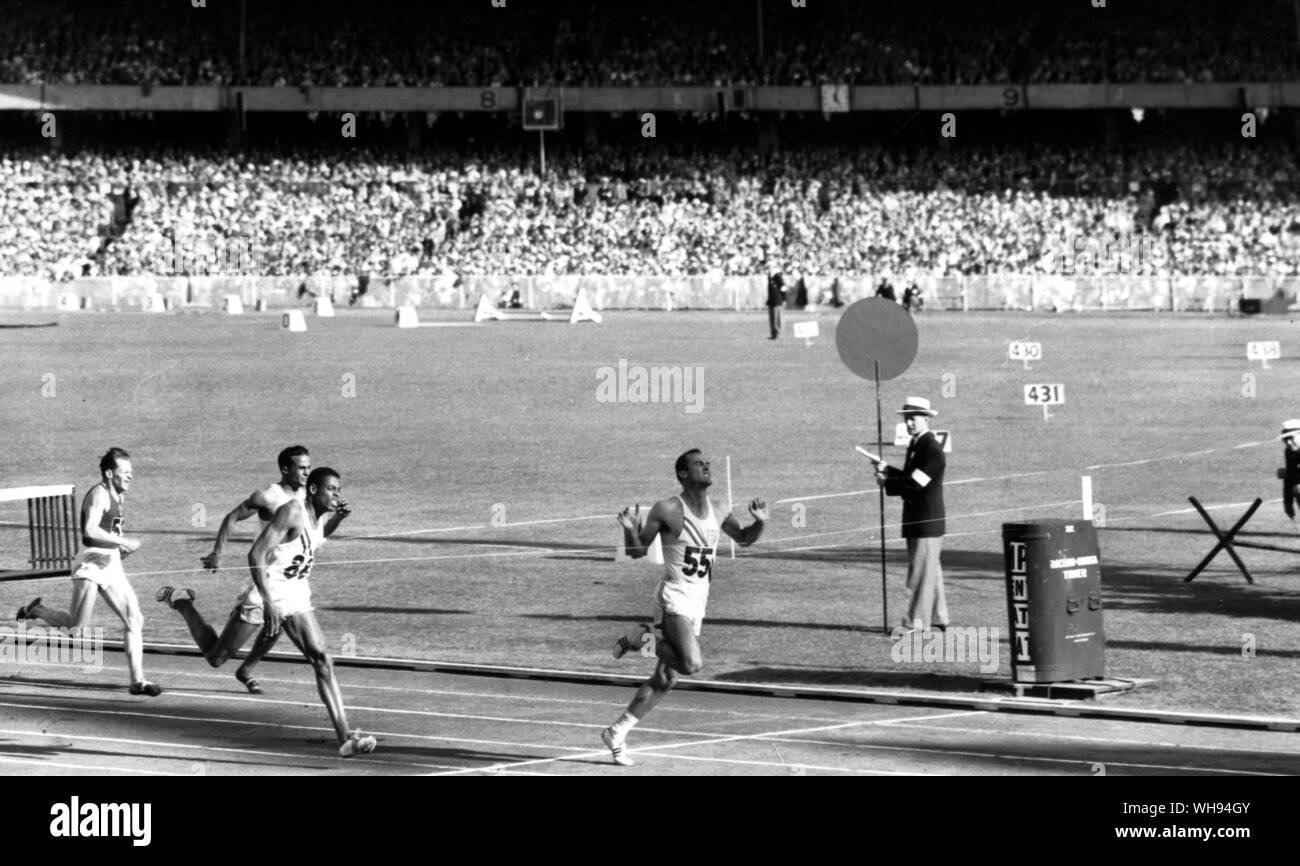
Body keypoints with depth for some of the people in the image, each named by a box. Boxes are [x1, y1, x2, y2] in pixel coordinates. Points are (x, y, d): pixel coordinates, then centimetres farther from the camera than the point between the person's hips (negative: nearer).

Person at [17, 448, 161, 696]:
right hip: (92, 562, -9)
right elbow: (90, 530, -27)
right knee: (75, 627, -8)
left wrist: (120, 546, 14)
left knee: (135, 620, 1)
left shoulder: (117, 496, 15)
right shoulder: (99, 494, -13)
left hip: (111, 564, 9)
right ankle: (36, 611, 19)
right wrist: (124, 542, -23)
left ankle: (138, 680, 3)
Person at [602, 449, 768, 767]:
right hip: (675, 598, -7)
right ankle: (639, 641, -2)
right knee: (692, 664, -26)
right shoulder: (668, 510, -9)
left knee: (667, 678, 7)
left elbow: (744, 539, 23)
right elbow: (637, 551, -2)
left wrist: (759, 523, 2)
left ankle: (617, 732, 16)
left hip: (698, 603, 7)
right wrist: (630, 529, -23)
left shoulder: (718, 511, 8)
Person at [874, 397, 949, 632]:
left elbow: (915, 484, -23)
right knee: (930, 570, 16)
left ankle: (917, 622, -5)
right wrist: (888, 470, 5)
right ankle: (938, 619, 24)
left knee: (921, 570, -7)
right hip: (915, 518, 10)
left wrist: (886, 482, -11)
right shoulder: (915, 445, 13)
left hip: (927, 521, -10)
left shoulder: (932, 449, -18)